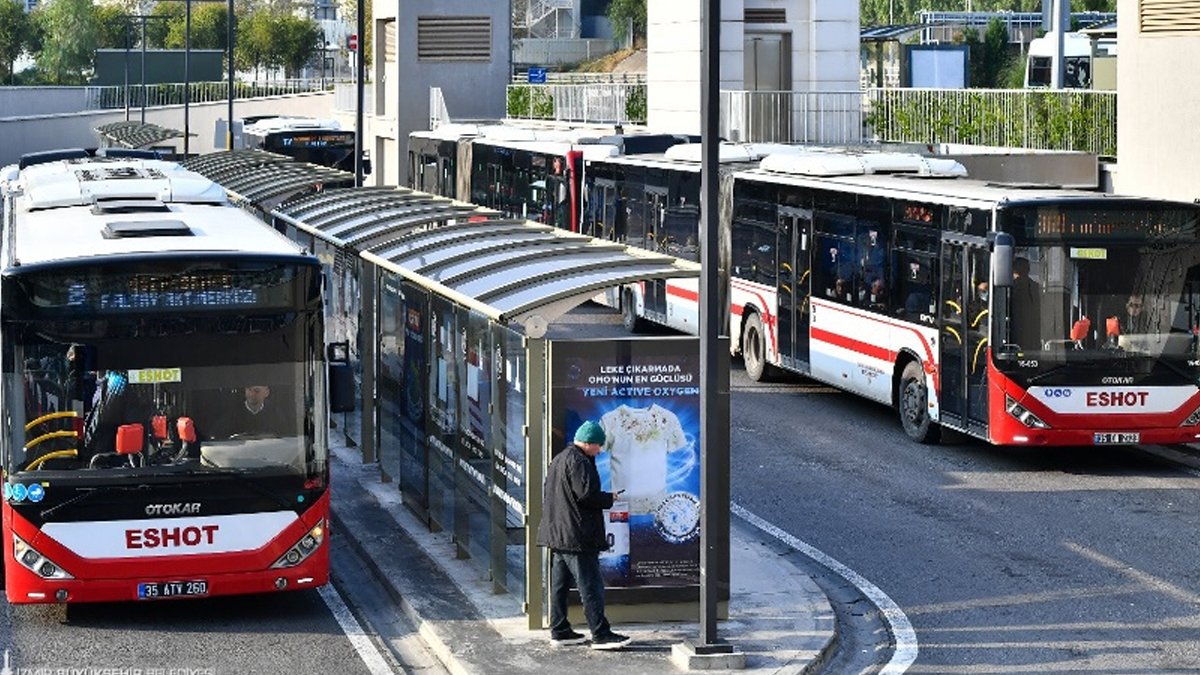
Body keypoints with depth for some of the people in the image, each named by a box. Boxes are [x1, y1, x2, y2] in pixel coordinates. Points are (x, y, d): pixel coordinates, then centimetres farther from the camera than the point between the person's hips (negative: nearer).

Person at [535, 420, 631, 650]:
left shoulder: (558, 459, 17)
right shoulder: (578, 461, -15)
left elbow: (548, 492, 22)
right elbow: (586, 494, -21)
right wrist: (609, 499, -6)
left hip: (556, 534, 10)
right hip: (577, 535, -10)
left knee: (560, 585, 13)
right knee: (590, 586, -8)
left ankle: (559, 631, 17)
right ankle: (600, 634, -8)